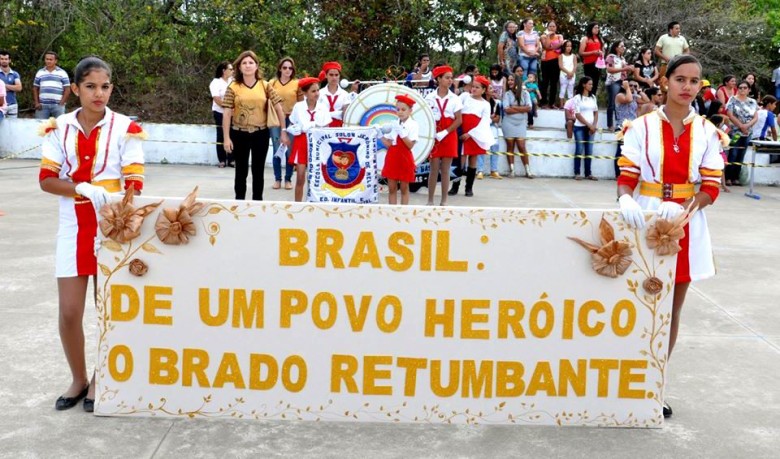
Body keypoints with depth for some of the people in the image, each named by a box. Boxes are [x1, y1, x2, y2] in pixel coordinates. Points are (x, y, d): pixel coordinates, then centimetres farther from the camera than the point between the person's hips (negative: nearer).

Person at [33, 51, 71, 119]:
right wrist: (37, 103, 5)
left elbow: (67, 90, 3)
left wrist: (61, 103, -5)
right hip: (42, 105, 2)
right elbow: (35, 89, 16)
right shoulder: (40, 73, 14)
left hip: (57, 105, -2)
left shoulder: (62, 73, 6)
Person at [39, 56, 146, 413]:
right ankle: (78, 379, 26)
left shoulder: (125, 128, -6)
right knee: (69, 312, 4)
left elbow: (134, 185, -9)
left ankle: (100, 379, 27)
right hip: (73, 229, 2)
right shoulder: (59, 128, 1)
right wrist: (83, 189, -19)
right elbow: (46, 180, -1)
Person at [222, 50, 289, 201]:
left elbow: (278, 108, 1)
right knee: (241, 170, 10)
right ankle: (239, 200, 20)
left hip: (260, 133, 1)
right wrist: (226, 138, -9)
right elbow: (227, 114, -4)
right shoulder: (233, 87, -3)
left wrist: (284, 131, -3)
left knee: (258, 170, 9)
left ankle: (257, 200, 20)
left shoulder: (265, 86, 0)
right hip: (239, 134, -1)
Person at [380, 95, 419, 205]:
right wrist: (381, 136, -8)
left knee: (404, 188, 6)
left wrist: (402, 133, -22)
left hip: (405, 159, -4)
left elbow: (410, 145, -14)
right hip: (392, 158, 4)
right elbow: (388, 144, 8)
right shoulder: (393, 124, 6)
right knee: (391, 188, 6)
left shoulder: (413, 125, -6)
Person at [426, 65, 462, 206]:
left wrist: (445, 132, -14)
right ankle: (430, 201, 8)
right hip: (434, 136, -1)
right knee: (434, 169, 0)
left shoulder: (455, 99, 2)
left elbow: (459, 120, -3)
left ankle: (444, 201, 10)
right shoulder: (430, 98, 0)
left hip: (449, 136, 1)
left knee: (445, 170, 4)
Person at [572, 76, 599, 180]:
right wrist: (589, 125, -12)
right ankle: (577, 173, -1)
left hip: (591, 127, 5)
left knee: (589, 151, 4)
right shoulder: (578, 97, -5)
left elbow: (596, 112, 12)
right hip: (580, 127, -5)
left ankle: (588, 173, 7)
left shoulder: (593, 97, 11)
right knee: (579, 150, -5)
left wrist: (594, 125, -3)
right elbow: (578, 115, -9)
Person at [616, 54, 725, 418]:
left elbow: (711, 185, -2)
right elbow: (627, 176, -8)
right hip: (645, 219, -2)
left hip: (686, 224, 3)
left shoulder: (707, 132, 3)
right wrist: (625, 199, -30)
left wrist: (684, 208, -22)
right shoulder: (642, 126, -3)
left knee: (671, 307, 10)